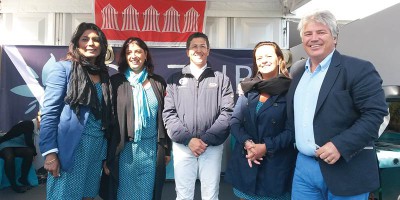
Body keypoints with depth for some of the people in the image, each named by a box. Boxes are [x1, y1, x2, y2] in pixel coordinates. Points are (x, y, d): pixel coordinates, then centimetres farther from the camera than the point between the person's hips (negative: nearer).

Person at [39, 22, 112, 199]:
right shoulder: (63, 68, -3)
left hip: (97, 146, 5)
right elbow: (49, 111, -8)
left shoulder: (104, 74, 12)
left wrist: (106, 151, 10)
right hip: (71, 146, -5)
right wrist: (50, 152, -15)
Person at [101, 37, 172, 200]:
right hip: (124, 149, -2)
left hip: (152, 149, 2)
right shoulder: (116, 82, -3)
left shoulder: (158, 82, 4)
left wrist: (167, 149, 8)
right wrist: (106, 156, -4)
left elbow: (164, 117, 7)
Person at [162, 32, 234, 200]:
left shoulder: (221, 79, 6)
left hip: (212, 146, 0)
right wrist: (188, 139, -11)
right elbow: (168, 114, 1)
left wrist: (206, 139, -11)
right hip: (182, 146, 1)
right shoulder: (175, 79, 7)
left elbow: (227, 113, -2)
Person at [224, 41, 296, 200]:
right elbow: (235, 121, 1)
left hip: (276, 165, -3)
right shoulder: (248, 87, 4)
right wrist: (247, 142, -14)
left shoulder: (290, 90, -7)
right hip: (245, 162, 3)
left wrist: (266, 146, -17)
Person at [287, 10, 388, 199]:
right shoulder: (298, 71, 10)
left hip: (345, 169, -5)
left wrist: (340, 145, -22)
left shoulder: (358, 69, -9)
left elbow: (375, 112, -15)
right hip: (304, 165, 5)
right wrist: (300, 145, 9)